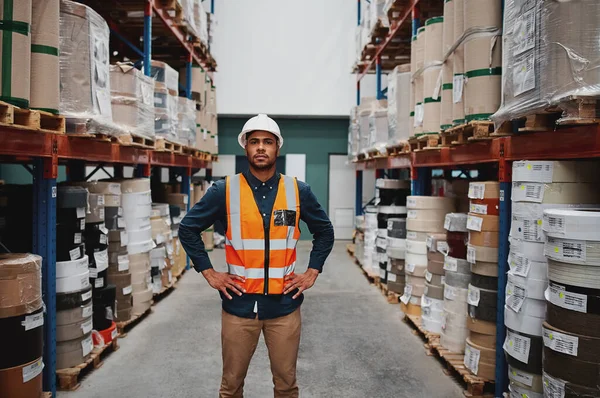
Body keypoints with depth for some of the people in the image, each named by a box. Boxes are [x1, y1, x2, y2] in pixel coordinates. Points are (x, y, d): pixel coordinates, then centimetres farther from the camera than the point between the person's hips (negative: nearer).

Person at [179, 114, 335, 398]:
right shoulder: (224, 190, -5)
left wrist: (312, 273, 4)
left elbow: (325, 231, 12)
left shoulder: (298, 191, -1)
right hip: (239, 305, 0)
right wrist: (209, 273, -1)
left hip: (284, 305, 1)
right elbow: (188, 228, 4)